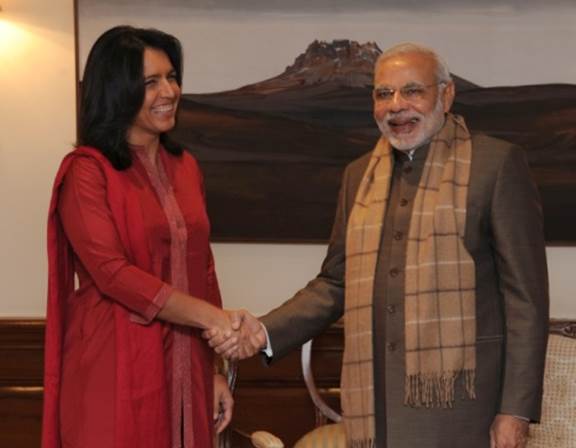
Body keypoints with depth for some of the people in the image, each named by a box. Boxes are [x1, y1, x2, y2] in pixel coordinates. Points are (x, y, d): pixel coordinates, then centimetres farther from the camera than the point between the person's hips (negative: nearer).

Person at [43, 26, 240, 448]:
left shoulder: (185, 167, 11)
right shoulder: (87, 171, -8)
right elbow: (112, 273, -17)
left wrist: (215, 370, 11)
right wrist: (209, 315, -21)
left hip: (183, 371, 6)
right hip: (116, 372, -5)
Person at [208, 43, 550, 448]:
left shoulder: (496, 163, -1)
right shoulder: (360, 175, 15)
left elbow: (526, 295, -4)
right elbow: (335, 284, 18)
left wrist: (516, 409, -9)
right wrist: (265, 332, 2)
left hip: (458, 405, -4)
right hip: (376, 408, 5)